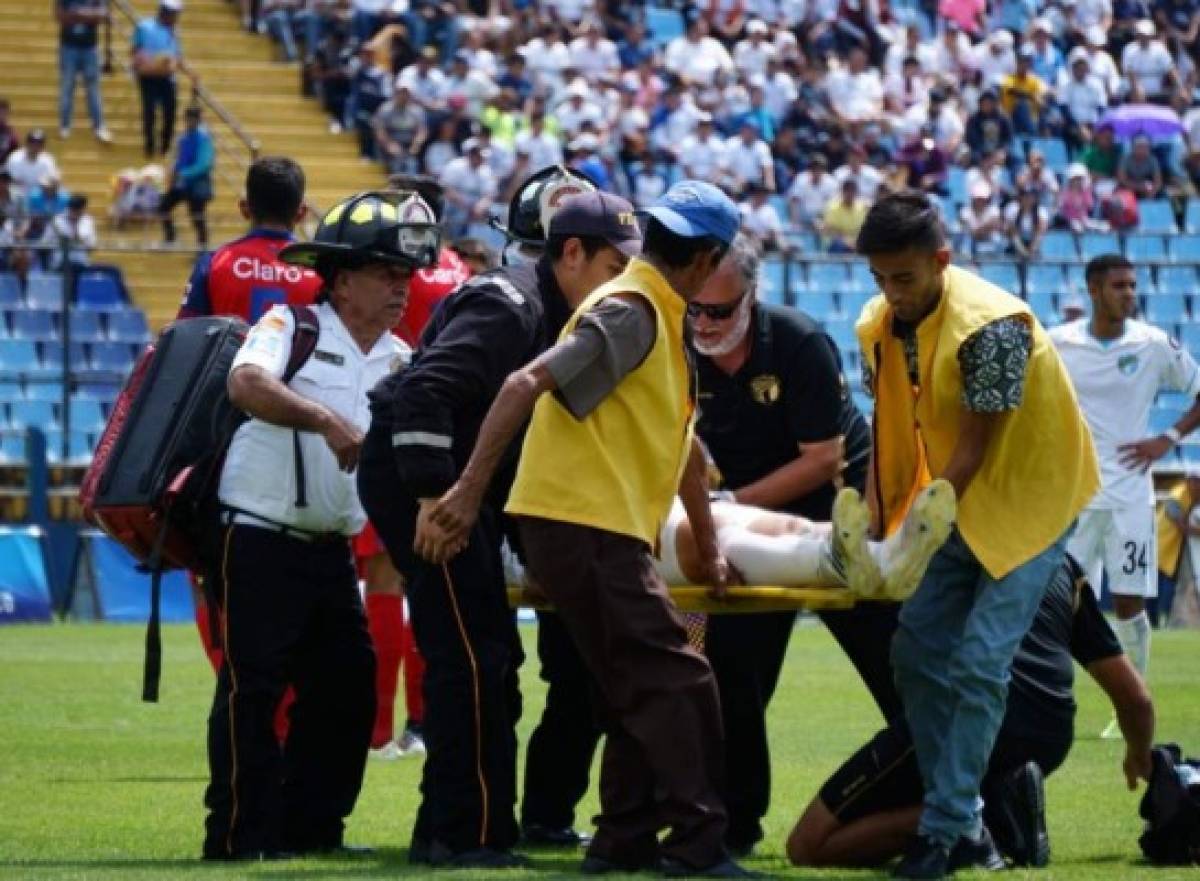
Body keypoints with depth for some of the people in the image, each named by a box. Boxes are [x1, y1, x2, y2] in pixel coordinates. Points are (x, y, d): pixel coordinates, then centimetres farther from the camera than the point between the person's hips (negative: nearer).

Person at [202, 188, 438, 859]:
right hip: (259, 543, -7)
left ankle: (311, 825, 19)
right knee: (253, 687, -7)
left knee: (348, 684, 8)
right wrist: (325, 420, -40)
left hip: (332, 551, 7)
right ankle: (240, 835, -4)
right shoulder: (290, 327, -7)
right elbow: (247, 383, -27)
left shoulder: (399, 362, 12)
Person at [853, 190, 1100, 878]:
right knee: (918, 654, 2)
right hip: (959, 504, 8)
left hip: (1030, 498, -8)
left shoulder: (991, 326, -28)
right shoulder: (879, 325, -5)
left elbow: (971, 453, -24)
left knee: (977, 664, -15)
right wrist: (871, 529, -9)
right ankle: (964, 821, 10)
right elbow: (890, 433, 2)